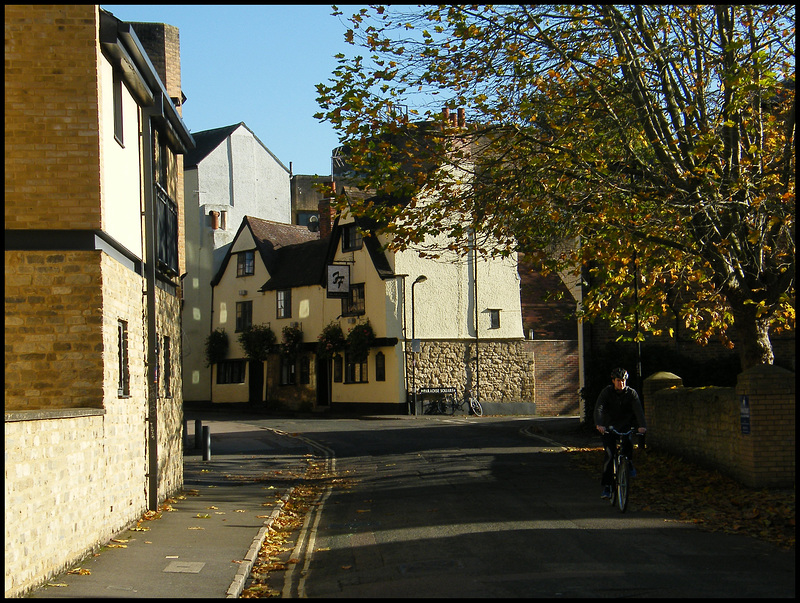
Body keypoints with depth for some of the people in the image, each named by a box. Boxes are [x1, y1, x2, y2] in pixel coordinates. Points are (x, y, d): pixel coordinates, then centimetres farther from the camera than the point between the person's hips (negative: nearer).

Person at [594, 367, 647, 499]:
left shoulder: (631, 393, -7)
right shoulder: (606, 392, -10)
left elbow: (638, 410, -20)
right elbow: (598, 408, -24)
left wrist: (642, 425, -39)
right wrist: (599, 424, -43)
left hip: (625, 426, 1)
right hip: (608, 427, -1)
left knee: (628, 441, -30)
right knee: (609, 455, -12)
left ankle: (628, 464, 1)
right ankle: (606, 487, -5)